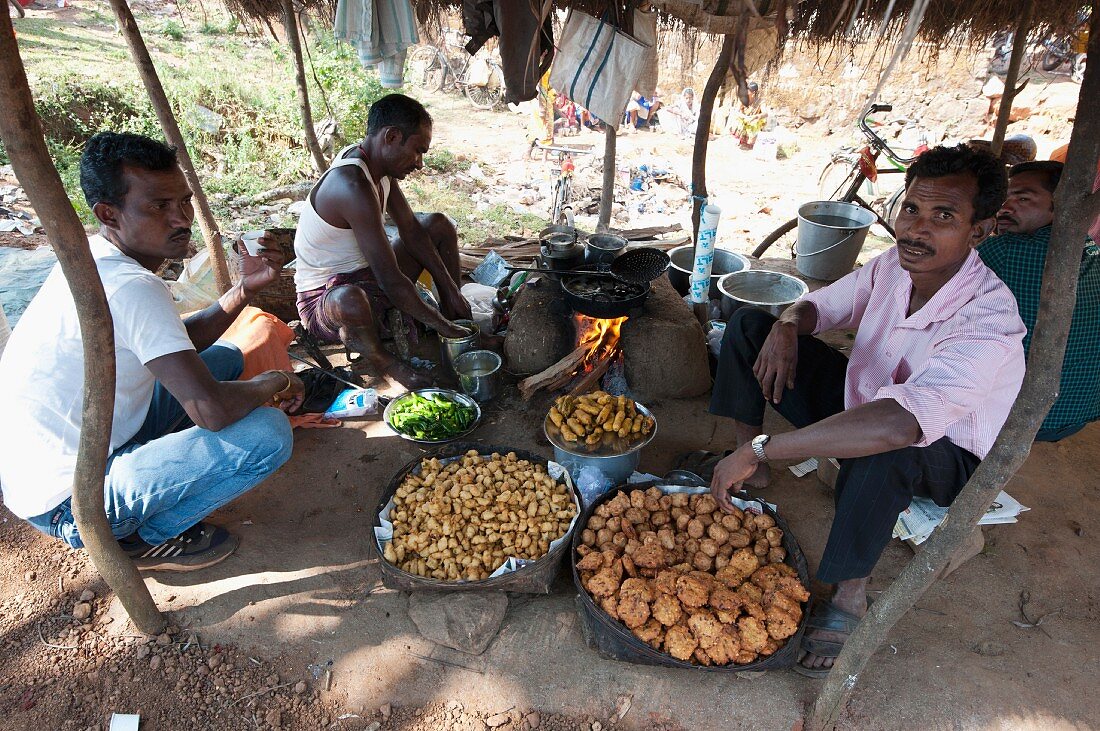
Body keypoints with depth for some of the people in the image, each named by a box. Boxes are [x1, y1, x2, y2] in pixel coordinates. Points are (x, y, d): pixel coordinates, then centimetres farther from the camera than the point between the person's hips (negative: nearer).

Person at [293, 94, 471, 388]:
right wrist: (439, 325, -21)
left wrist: (452, 291, 1)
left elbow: (410, 229, 5)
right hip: (325, 300, -9)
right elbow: (391, 280, -32)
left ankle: (455, 315, 11)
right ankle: (379, 359, -12)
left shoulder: (377, 165, -1)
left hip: (366, 276, 10)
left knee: (439, 225, 10)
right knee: (350, 300, -46)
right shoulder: (354, 186, -31)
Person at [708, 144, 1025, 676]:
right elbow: (822, 304, 4)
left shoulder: (989, 323, -35)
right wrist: (787, 326, -22)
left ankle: (850, 597, -21)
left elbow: (900, 423, -52)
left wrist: (761, 448, -52)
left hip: (942, 459, -6)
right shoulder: (894, 266, -15)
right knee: (750, 323, -4)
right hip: (861, 401, 6)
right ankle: (744, 465, 0)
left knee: (886, 446, -45)